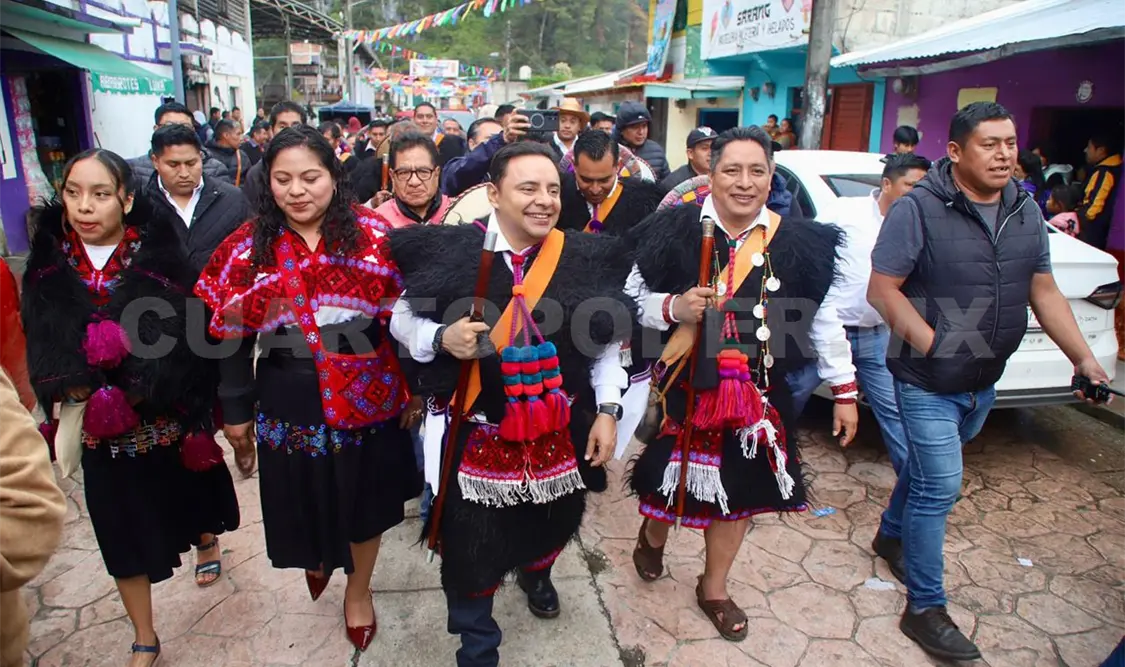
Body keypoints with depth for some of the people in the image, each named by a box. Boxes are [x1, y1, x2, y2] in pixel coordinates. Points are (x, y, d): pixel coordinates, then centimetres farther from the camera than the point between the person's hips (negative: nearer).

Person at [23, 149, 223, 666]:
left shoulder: (160, 258, -11)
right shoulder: (49, 265, -3)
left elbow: (179, 339, -16)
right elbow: (43, 350, -6)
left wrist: (128, 396, -23)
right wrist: (92, 398, -21)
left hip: (167, 420, -2)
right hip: (100, 430, 2)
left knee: (189, 495, 21)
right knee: (122, 529, 11)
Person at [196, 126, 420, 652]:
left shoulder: (372, 235, -6)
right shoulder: (250, 246, -3)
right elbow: (232, 334, 1)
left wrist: (416, 386, -2)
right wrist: (236, 410, 3)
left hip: (367, 396, -1)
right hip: (289, 404, 1)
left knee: (363, 496, 13)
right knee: (303, 496, 16)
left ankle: (359, 588, 41)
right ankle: (317, 554, 54)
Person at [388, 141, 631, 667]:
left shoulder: (588, 259, -5)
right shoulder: (449, 252, -11)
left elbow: (607, 341, 4)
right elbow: (402, 319, -1)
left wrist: (607, 411, 0)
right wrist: (442, 338, -21)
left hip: (562, 431, 3)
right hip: (473, 432, -2)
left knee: (553, 524, 24)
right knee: (470, 547, 7)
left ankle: (536, 573, 63)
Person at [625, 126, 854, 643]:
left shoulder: (796, 243, -3)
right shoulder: (675, 231, -9)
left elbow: (822, 319, 5)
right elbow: (632, 298, -3)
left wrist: (844, 389, 6)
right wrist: (673, 307, -23)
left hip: (756, 393, 3)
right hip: (681, 385, -2)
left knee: (739, 489, 14)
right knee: (672, 481, 11)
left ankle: (714, 588, 40)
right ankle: (653, 534, 50)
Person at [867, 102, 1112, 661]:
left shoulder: (1025, 212, 4)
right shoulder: (918, 209, -17)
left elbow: (1044, 292, 8)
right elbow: (882, 289, -18)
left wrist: (1084, 358, 2)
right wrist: (933, 345, -22)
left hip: (983, 383, 7)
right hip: (928, 382, -6)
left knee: (927, 471, 23)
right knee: (939, 488, -4)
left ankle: (893, 534, 48)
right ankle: (925, 609, 11)